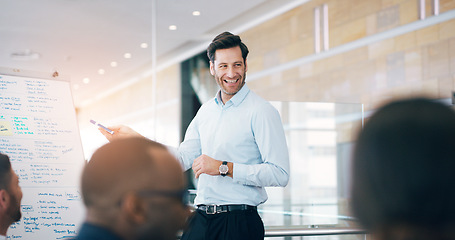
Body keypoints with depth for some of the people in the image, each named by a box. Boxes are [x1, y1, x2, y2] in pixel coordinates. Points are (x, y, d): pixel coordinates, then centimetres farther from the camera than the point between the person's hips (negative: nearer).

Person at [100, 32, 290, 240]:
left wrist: (223, 168, -18)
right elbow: (181, 160, 12)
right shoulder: (206, 111, 14)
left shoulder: (262, 112, -8)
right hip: (200, 220, 6)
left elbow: (280, 174, -16)